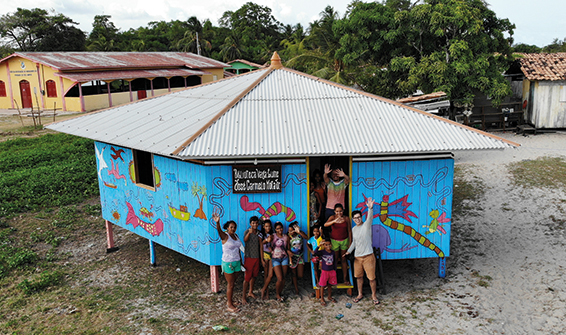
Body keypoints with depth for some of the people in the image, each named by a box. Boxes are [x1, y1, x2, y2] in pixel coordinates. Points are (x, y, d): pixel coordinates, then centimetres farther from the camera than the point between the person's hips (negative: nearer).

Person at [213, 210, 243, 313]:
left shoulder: (236, 236, 8)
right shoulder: (224, 236, -13)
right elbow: (219, 230, -35)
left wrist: (240, 260, 16)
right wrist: (217, 222, -56)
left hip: (236, 262, 6)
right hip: (228, 263, -6)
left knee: (233, 283, 14)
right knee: (230, 284, -1)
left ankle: (230, 300, 30)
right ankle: (230, 306, 9)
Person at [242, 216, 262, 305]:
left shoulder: (259, 233, 6)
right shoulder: (247, 232, -10)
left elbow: (260, 246, 8)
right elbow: (245, 240, -33)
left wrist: (262, 258, 6)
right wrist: (249, 233, -52)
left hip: (256, 257, 5)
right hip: (248, 257, -5)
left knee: (254, 276, 15)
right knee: (247, 277, -5)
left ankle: (250, 292, 32)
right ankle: (244, 296, 4)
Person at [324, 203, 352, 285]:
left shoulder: (346, 218, -5)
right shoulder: (332, 217, -10)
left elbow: (349, 231, 1)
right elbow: (325, 225, -30)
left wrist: (350, 242, 0)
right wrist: (334, 221, -46)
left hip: (344, 241, 1)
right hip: (334, 241, -1)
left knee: (343, 259, 11)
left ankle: (345, 279, 19)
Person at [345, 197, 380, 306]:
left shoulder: (366, 225, -9)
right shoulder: (354, 229, 10)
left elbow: (370, 218, -31)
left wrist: (370, 208, -51)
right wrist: (348, 251, 13)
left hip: (368, 256, -6)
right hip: (357, 257, 6)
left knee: (372, 277, 0)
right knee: (359, 276, 16)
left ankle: (374, 295, 18)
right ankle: (360, 294, 32)